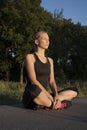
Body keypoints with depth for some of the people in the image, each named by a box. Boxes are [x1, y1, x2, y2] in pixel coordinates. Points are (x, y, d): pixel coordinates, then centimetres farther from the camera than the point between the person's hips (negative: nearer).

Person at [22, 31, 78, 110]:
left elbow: (52, 81, 6)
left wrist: (56, 95, -15)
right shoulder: (30, 57, -2)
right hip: (30, 97, -6)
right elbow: (33, 80, -14)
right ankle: (56, 104, -18)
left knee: (74, 91, -5)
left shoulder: (50, 60, 16)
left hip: (45, 96, 6)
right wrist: (50, 97, -23)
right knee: (34, 89, -41)